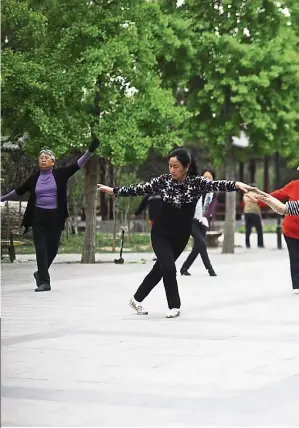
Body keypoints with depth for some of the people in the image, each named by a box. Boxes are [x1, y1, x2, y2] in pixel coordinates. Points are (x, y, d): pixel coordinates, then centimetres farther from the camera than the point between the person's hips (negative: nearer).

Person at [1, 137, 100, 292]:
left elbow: (77, 165, -1)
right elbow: (19, 191, 16)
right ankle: (44, 281, 0)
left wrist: (90, 151, -10)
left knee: (52, 249, 6)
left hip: (55, 217, 0)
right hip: (38, 217, 0)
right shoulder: (34, 177, 5)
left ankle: (41, 274, 30)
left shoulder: (60, 174, 1)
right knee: (41, 249, -4)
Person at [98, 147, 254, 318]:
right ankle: (175, 306, 4)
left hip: (181, 236, 1)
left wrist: (236, 184, -48)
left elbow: (215, 185, -30)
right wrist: (113, 190, 0)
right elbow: (140, 189, -2)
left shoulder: (196, 183, -14)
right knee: (168, 268, -14)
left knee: (160, 268, 12)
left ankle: (137, 299, 29)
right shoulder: (163, 180, -10)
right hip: (160, 233, -1)